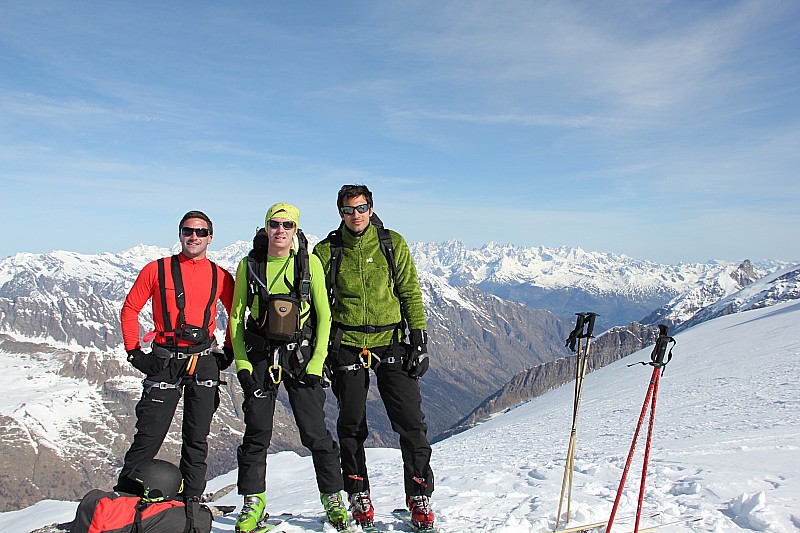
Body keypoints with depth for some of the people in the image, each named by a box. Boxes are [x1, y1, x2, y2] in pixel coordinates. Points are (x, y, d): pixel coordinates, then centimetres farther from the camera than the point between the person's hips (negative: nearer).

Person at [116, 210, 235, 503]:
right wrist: (134, 352, 0)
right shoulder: (157, 269, 1)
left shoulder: (220, 277, 5)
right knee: (149, 435, 0)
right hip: (164, 362, -1)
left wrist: (229, 351, 8)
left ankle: (192, 500, 21)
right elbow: (130, 309, 6)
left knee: (197, 438, 9)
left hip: (204, 364, 2)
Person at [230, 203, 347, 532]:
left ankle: (333, 497, 17)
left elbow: (324, 315, 0)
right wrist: (241, 362, 0)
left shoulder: (309, 263, -3)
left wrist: (316, 362, -6)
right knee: (257, 431, 5)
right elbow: (236, 316, 8)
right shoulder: (250, 265, 2)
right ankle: (253, 501, 23)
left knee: (314, 431, -1)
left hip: (300, 354, -1)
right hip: (260, 354, 2)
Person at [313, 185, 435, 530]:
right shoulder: (327, 251, 3)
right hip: (348, 345, 0)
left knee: (411, 423, -2)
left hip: (391, 342, 0)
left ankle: (419, 496, 14)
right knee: (351, 426, 8)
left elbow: (411, 294, 5)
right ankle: (358, 496, 26)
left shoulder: (393, 244, 3)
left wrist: (419, 341, -1)